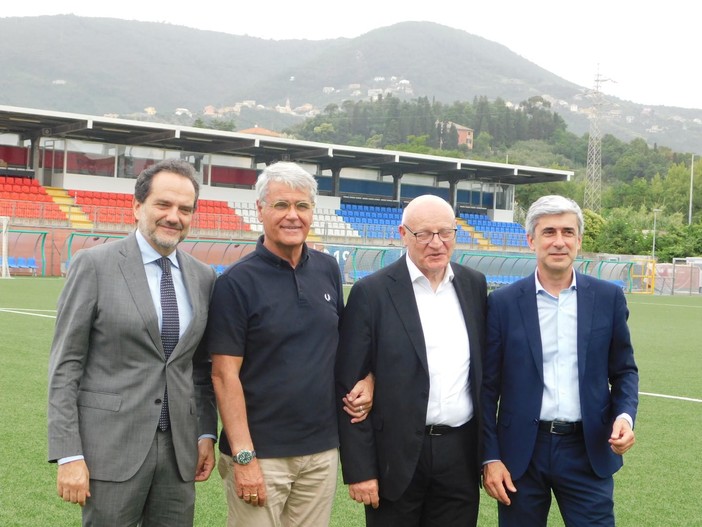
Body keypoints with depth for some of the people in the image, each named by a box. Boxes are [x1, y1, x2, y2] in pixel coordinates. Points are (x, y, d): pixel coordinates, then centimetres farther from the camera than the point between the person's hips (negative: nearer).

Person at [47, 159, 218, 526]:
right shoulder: (94, 265, -6)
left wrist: (206, 433, 7)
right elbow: (65, 365, -7)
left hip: (179, 448, 4)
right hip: (111, 447, -4)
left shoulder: (202, 277, 8)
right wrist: (68, 455, -11)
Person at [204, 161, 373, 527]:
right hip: (261, 453, -4)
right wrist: (244, 457, -16)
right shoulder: (237, 282, -9)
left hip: (323, 449, 5)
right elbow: (225, 375, -12)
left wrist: (365, 380, 1)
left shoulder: (328, 269, 5)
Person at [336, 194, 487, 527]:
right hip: (397, 454, -3)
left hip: (461, 453, 4)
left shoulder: (474, 285, 6)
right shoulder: (372, 292, -8)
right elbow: (348, 386, -7)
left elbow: (484, 366, 13)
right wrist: (359, 470, -10)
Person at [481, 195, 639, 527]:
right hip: (521, 451, 0)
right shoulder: (503, 303, -2)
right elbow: (487, 387, 0)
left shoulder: (608, 298, 2)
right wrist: (490, 457, -4)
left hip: (587, 451, 1)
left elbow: (624, 370, 10)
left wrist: (625, 416, -9)